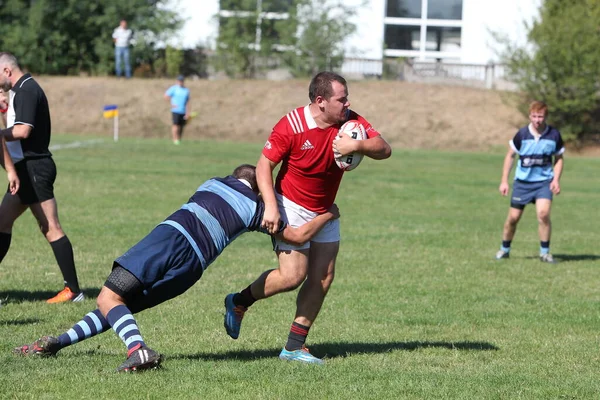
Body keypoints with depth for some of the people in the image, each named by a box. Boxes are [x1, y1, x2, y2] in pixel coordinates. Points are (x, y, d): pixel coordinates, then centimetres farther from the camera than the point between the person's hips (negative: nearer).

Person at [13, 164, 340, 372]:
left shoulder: (214, 182, 24)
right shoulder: (256, 209, 18)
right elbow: (299, 235, 17)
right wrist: (326, 215, 34)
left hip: (172, 237, -2)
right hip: (192, 268, 2)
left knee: (108, 298, -7)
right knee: (120, 305, 16)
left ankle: (138, 350, -34)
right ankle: (57, 342, 16)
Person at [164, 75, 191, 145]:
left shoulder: (186, 90, 12)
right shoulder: (174, 88, 1)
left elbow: (187, 102, 12)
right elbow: (166, 96, 1)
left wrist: (187, 113, 5)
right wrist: (172, 104, -4)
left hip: (183, 112, 4)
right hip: (176, 110, -4)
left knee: (181, 126, 4)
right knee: (175, 125, -13)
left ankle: (179, 140, 10)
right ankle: (175, 140, -14)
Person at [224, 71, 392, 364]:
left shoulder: (351, 121, -7)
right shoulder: (292, 125, -20)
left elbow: (384, 150, -10)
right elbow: (264, 165, -16)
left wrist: (358, 145, -30)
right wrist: (270, 205, -27)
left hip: (325, 211, 6)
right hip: (292, 208, -6)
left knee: (323, 277, 1)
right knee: (293, 275, -14)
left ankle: (294, 346, 8)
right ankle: (238, 303, 11)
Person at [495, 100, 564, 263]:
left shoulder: (554, 135, -7)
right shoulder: (522, 134, -9)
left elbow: (559, 158, 6)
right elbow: (510, 155, 4)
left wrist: (556, 180, -6)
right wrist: (504, 181, 1)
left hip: (544, 181, -1)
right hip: (522, 181, 1)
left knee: (543, 213, -21)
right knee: (513, 217, 4)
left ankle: (545, 252, -7)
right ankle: (504, 249, 26)